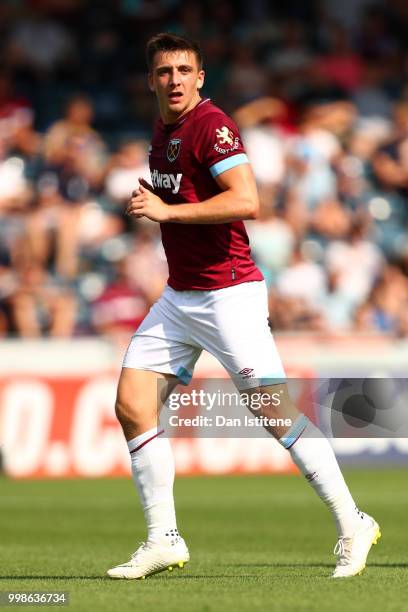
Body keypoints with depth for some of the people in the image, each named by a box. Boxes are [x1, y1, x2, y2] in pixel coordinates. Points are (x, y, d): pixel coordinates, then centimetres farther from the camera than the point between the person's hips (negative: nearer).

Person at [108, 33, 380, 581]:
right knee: (132, 404, 0)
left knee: (276, 411, -11)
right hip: (178, 297, 9)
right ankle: (164, 540, 6)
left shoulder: (211, 124, -13)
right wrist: (152, 203, 15)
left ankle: (351, 525, -1)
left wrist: (169, 211, -22)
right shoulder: (162, 132, 15)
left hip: (228, 296, -9)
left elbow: (246, 201, -24)